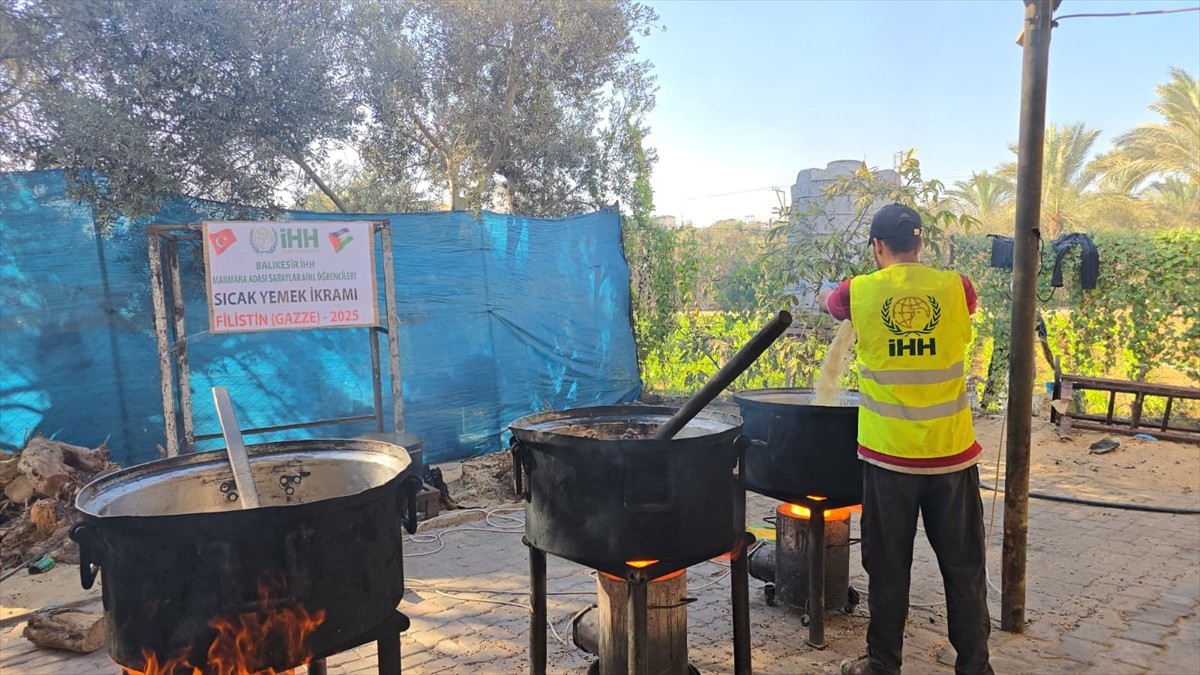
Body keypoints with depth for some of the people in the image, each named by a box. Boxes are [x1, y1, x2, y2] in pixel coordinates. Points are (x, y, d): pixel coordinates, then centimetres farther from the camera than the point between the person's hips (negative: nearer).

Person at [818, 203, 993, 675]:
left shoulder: (859, 292, -5)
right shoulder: (956, 288, -2)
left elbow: (825, 302, 18)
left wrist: (826, 293, 40)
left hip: (889, 455, -1)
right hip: (951, 453, 1)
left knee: (888, 567, 12)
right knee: (963, 567, 14)